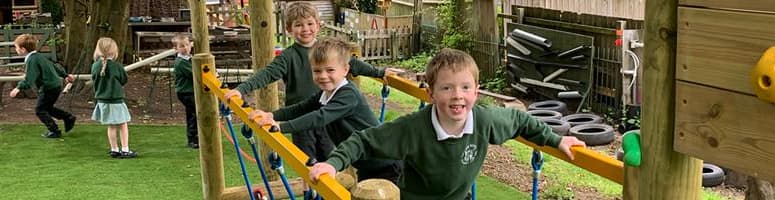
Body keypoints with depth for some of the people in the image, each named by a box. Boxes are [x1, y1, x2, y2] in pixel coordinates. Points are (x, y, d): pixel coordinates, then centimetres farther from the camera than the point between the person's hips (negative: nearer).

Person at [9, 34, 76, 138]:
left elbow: (29, 79, -28)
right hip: (56, 85, 10)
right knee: (47, 107, 23)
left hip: (48, 88, -10)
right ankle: (69, 118, 20)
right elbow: (53, 66, 23)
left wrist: (19, 88, -36)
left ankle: (54, 131, 2)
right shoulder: (39, 56, 12)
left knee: (40, 110, 1)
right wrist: (65, 75, 32)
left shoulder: (31, 60, -17)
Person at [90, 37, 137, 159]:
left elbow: (94, 80, 8)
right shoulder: (116, 66, -15)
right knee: (123, 125, 5)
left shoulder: (95, 65, -3)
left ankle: (114, 150, 20)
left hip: (102, 100, 5)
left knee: (111, 126, 15)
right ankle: (125, 150, 4)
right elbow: (124, 80, -3)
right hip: (116, 100, -5)